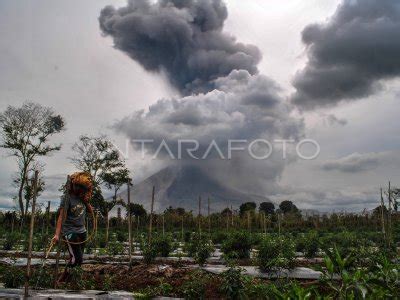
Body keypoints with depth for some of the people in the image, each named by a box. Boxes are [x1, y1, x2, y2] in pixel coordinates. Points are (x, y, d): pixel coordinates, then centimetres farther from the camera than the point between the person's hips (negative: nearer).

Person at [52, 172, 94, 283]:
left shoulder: (82, 197, 6)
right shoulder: (67, 198, -12)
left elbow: (91, 211, 14)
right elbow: (61, 216, -15)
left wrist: (86, 201, -3)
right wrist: (57, 234, -21)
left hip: (82, 232, 7)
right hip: (70, 233, -6)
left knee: (79, 258, 9)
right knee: (76, 259, -10)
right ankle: (62, 279, 7)